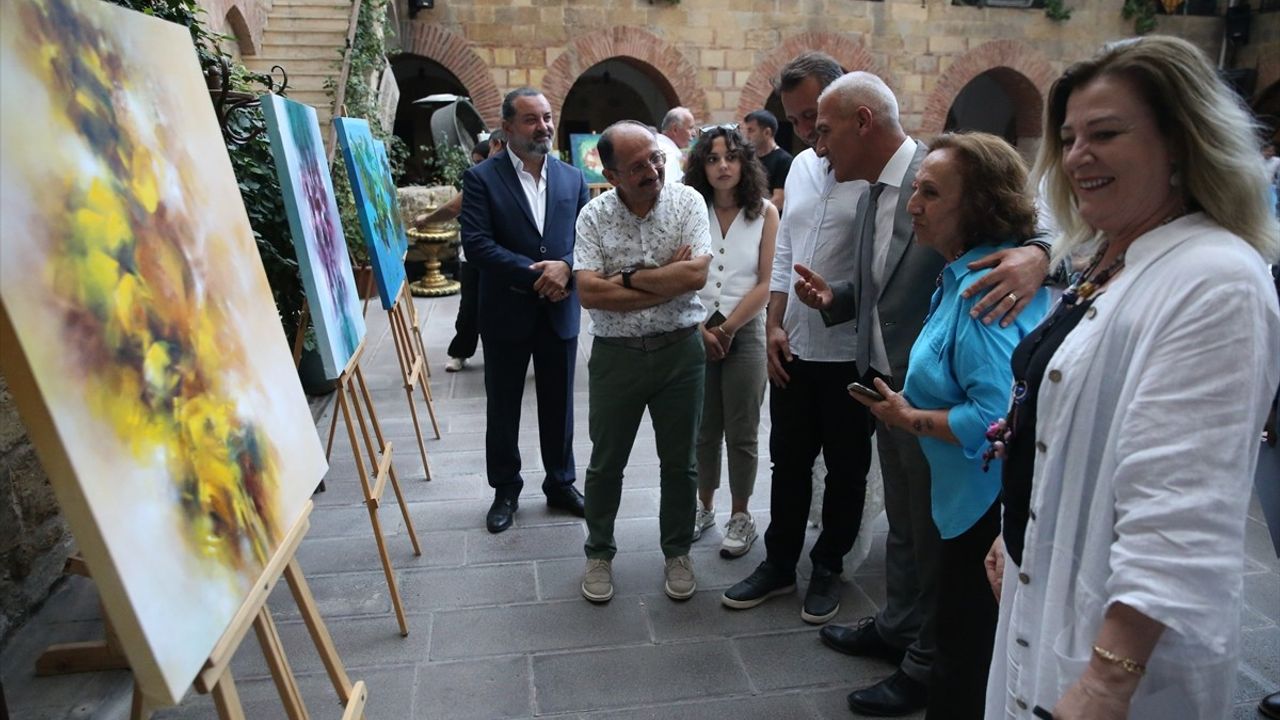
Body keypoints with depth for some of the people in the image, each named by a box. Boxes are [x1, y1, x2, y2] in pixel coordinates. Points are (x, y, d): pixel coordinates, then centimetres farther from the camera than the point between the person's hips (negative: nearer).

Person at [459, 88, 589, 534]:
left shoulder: (573, 179, 6)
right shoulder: (482, 178, -6)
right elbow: (476, 244, -15)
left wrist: (565, 267, -18)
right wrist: (534, 274, -21)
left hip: (560, 311, 3)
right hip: (506, 312, -3)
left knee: (559, 405, 14)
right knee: (503, 408, 10)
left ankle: (561, 483, 31)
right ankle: (505, 490, 27)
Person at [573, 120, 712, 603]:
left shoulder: (687, 202, -6)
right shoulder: (594, 216, -6)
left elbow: (696, 275, -18)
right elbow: (589, 293, -16)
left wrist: (628, 278, -14)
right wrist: (667, 281, -15)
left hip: (679, 349, 0)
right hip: (616, 353, 0)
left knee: (679, 463, 12)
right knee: (606, 463, 12)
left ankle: (677, 553, 32)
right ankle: (599, 554, 32)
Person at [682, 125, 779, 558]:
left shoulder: (765, 213, -2)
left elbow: (766, 283, -6)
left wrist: (727, 329, -9)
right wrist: (700, 328, -9)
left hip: (745, 332, -2)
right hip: (696, 332, 2)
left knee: (741, 433, 6)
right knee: (703, 429, 12)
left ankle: (740, 515, 21)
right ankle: (704, 506, 28)